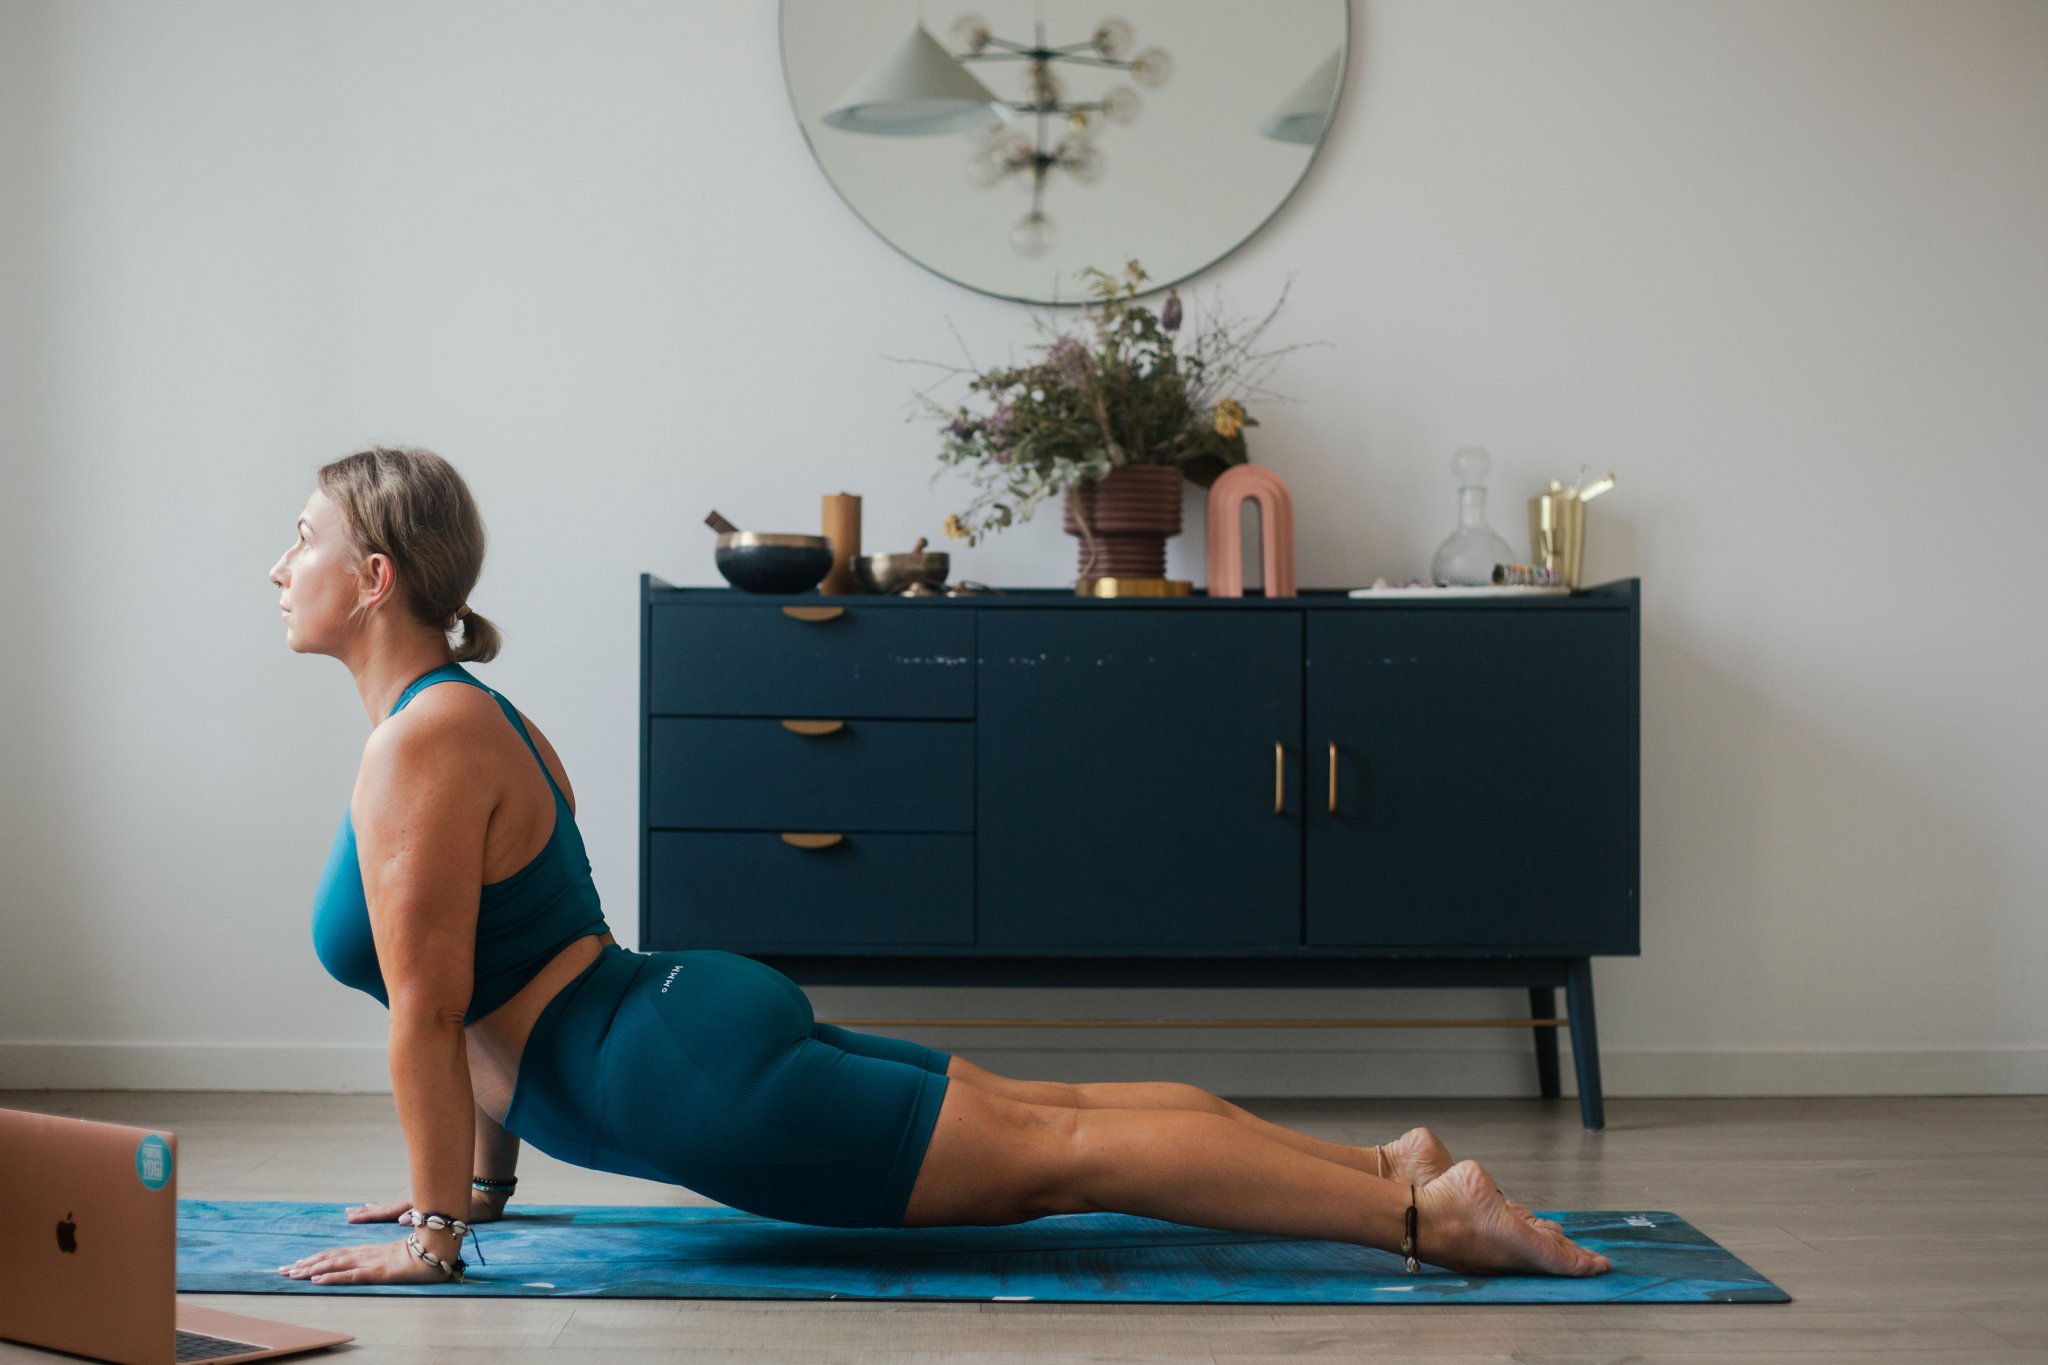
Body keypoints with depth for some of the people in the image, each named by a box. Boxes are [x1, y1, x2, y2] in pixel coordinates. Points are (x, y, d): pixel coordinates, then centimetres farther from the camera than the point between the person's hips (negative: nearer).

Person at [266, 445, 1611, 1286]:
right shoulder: (476, 716, 17)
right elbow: (488, 986, 24)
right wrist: (482, 1175, 27)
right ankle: (1389, 1162, 11)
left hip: (689, 1076, -9)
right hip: (690, 1013, 9)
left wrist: (436, 1235, -13)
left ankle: (1424, 1212, -10)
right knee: (1043, 1112, 10)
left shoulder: (422, 746, -15)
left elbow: (427, 1009, -17)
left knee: (1050, 1152, -10)